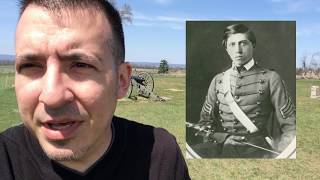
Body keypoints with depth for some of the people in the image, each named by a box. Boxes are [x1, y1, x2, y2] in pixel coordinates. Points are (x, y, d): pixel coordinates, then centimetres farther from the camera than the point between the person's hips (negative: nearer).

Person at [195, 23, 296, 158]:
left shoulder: (270, 78, 4)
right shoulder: (218, 80, 14)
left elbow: (290, 127, 2)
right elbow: (205, 120, 18)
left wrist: (278, 154, -13)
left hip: (253, 148, -1)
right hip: (220, 145, 1)